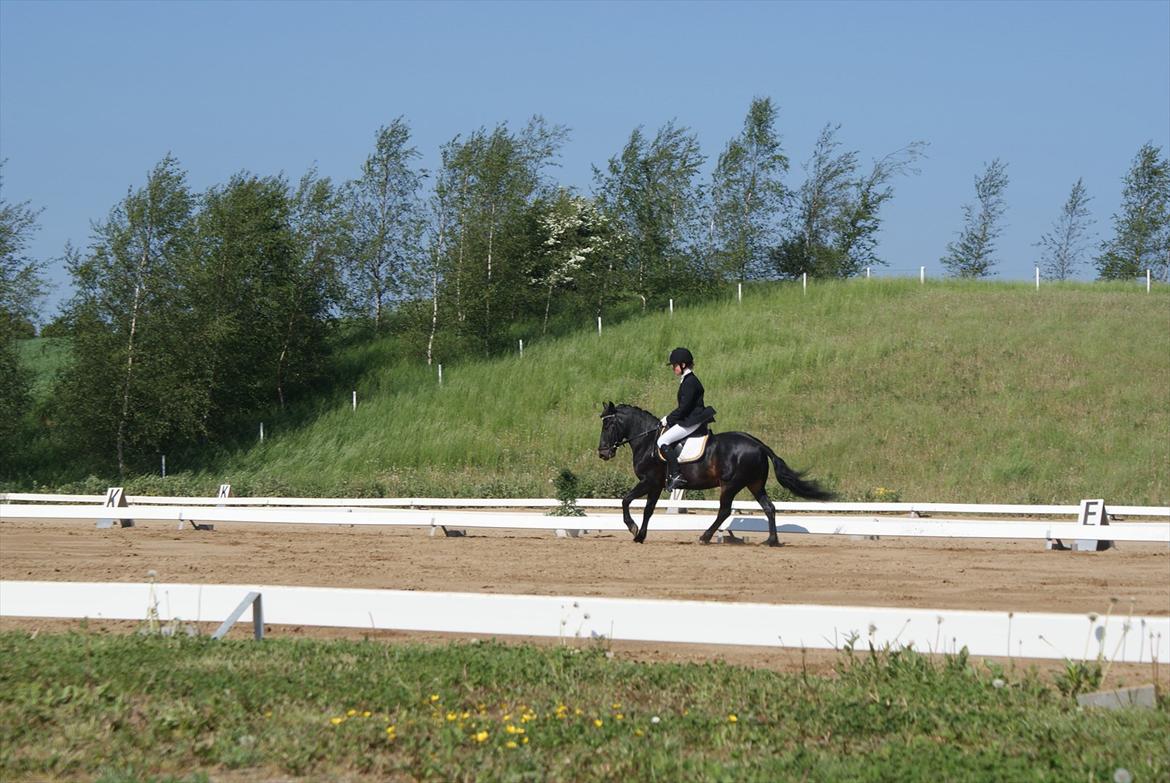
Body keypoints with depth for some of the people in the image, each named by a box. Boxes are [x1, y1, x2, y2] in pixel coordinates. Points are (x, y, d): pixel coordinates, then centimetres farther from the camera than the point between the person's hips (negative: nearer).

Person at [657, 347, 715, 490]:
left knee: (663, 441, -17)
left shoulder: (690, 381, -15)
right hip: (688, 420, 11)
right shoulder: (687, 380, 17)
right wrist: (669, 418, 13)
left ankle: (676, 475, -23)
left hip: (692, 423, -11)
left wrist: (669, 419, -10)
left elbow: (684, 407, -19)